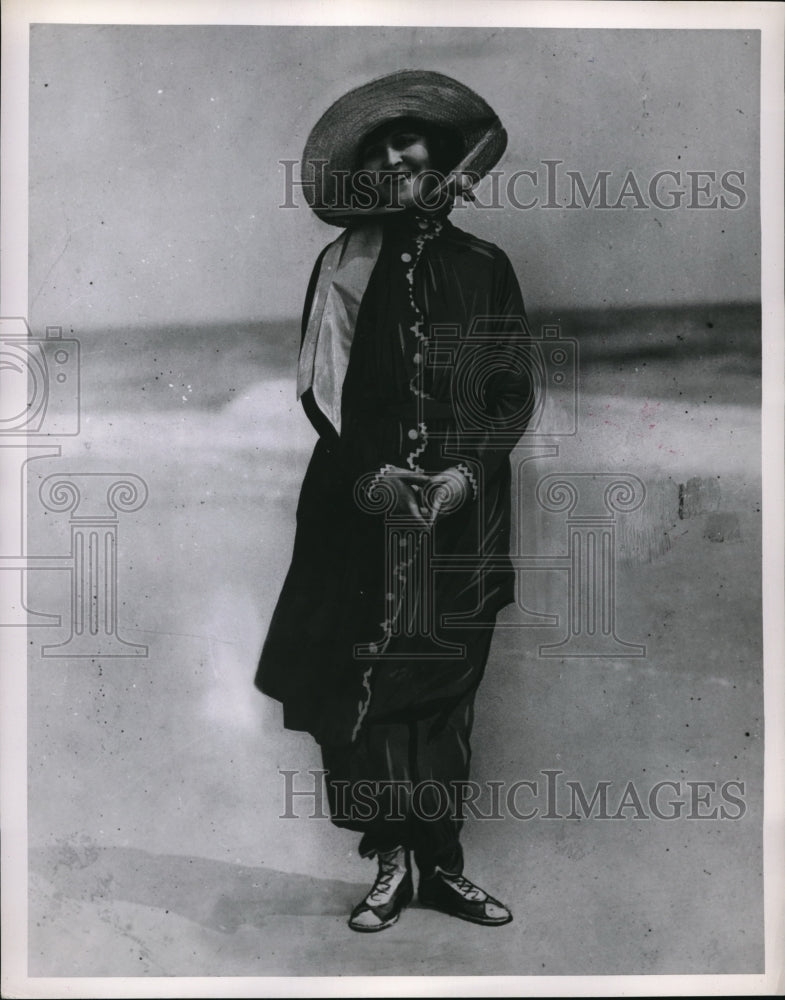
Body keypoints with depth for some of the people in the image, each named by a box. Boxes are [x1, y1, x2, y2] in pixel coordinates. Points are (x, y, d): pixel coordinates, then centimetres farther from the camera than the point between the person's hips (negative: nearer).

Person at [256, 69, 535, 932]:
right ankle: (392, 861, 6)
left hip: (461, 507, 0)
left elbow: (514, 393, 6)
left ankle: (440, 865, 12)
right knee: (362, 685, -5)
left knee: (446, 685, 2)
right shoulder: (342, 267, 7)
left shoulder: (485, 269, 8)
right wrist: (366, 472, -11)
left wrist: (468, 473, -9)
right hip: (362, 503, 0)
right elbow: (317, 388, 3)